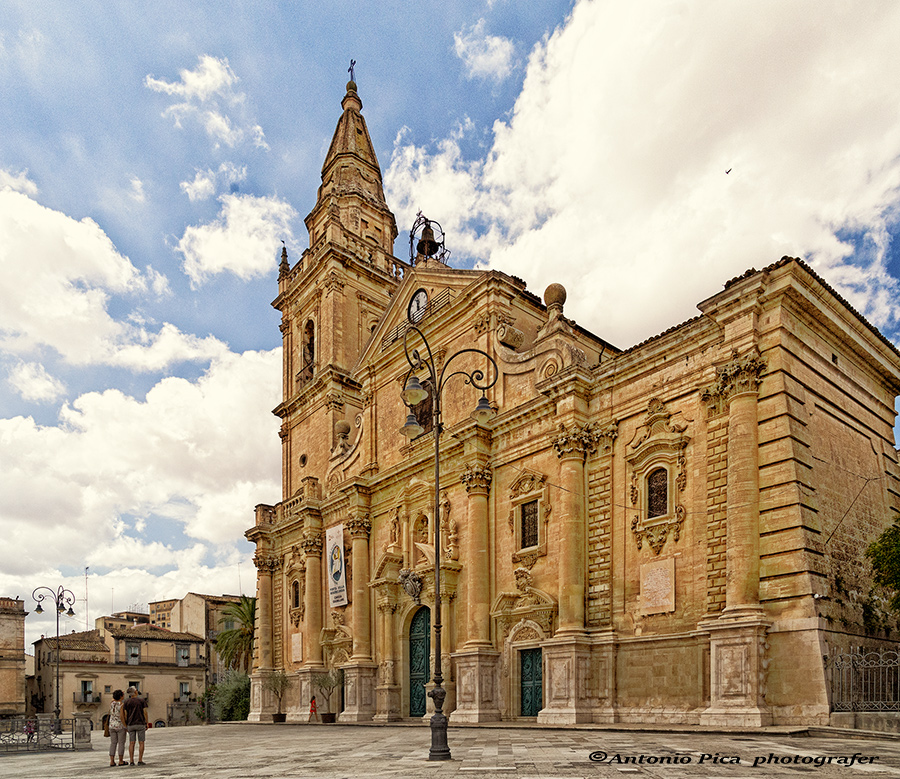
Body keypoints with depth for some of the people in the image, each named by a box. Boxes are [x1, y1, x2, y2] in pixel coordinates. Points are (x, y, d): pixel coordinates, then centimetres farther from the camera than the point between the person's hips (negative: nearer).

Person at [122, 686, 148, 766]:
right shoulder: (142, 700, -3)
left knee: (131, 743, 7)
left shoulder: (127, 702, 1)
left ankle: (131, 761, 3)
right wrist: (147, 724, 1)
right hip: (140, 724, -2)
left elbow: (125, 715, -2)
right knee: (141, 743, 2)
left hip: (131, 725, 2)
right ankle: (140, 761, -2)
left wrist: (126, 726, 7)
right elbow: (145, 713, -6)